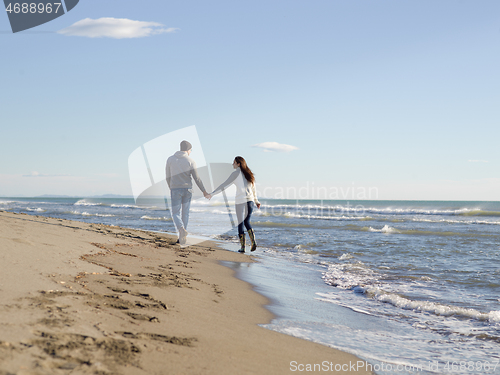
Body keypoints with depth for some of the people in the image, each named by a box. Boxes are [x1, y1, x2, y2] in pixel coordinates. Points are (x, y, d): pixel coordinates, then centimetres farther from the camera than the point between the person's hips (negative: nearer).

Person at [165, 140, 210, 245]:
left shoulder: (170, 159, 1)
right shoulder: (190, 161, -3)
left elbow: (168, 176, 8)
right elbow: (196, 178, -6)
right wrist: (204, 191, 2)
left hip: (175, 190, -1)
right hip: (187, 190, 1)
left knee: (176, 214, 4)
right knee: (185, 213, 14)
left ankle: (182, 230, -26)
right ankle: (182, 237, 16)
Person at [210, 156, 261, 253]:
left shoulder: (236, 173, -3)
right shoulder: (249, 174, 15)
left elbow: (224, 185, -7)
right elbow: (253, 189, 24)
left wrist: (212, 193, -4)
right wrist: (256, 201, 36)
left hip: (240, 201, -6)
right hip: (250, 200, 6)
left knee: (240, 223, 2)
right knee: (247, 222, 17)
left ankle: (242, 247, 1)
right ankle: (253, 242, -1)